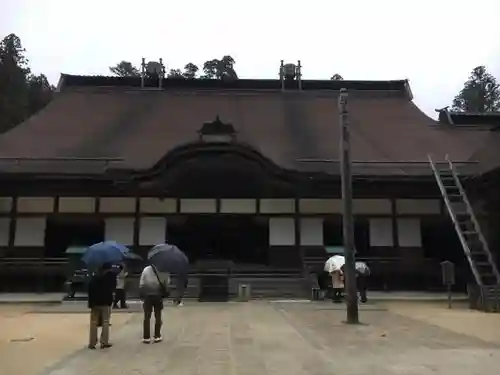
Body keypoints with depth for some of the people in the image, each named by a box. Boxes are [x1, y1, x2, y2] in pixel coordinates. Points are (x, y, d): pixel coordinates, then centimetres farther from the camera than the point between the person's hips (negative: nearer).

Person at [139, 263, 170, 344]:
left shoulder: (146, 269, -7)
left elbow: (141, 284, -4)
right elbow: (167, 282, -6)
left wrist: (142, 295, 5)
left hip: (147, 295, 0)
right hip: (158, 295, 0)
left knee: (147, 317, 7)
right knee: (158, 316, 11)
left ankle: (146, 337, 8)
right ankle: (157, 336, 13)